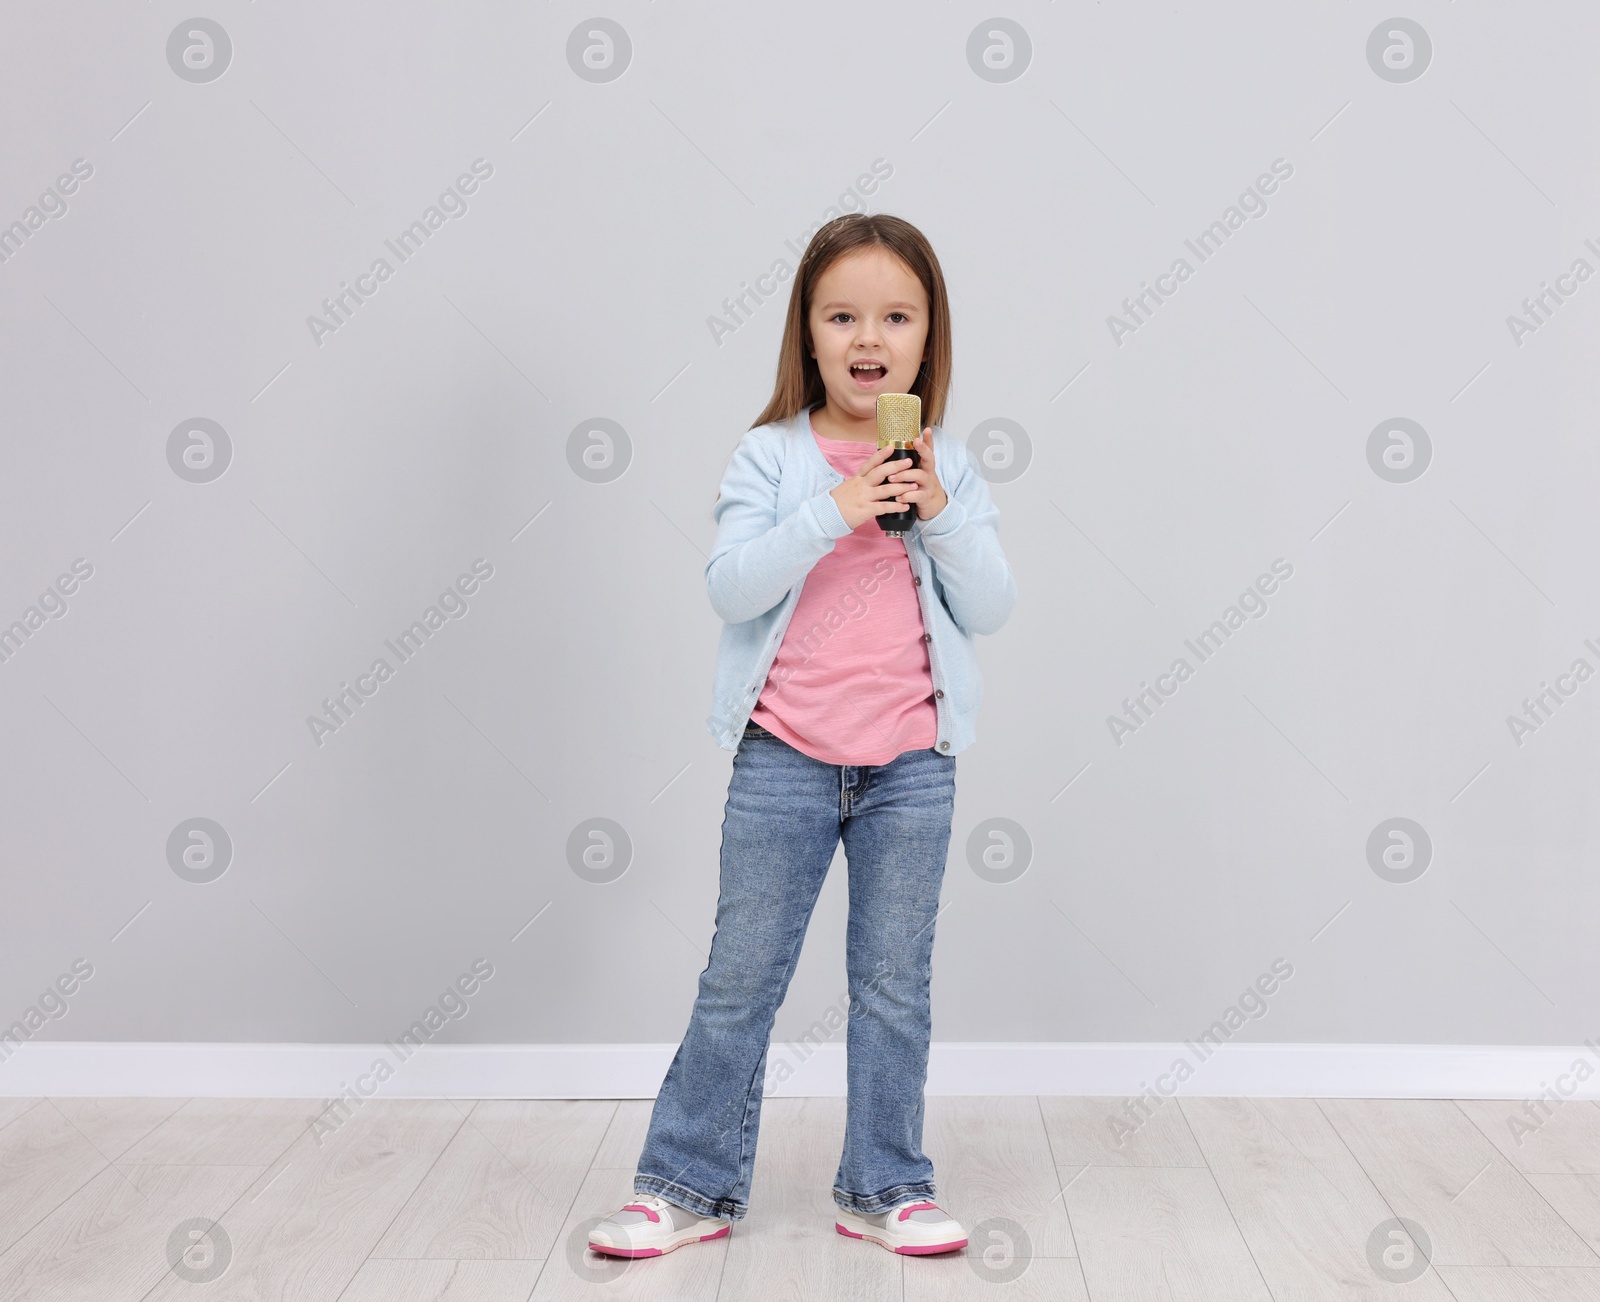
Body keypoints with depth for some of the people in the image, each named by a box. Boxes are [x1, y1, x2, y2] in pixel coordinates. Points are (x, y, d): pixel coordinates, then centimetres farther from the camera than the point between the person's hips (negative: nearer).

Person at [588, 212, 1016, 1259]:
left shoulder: (948, 467, 4)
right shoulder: (770, 457, -2)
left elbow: (991, 609, -2)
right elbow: (732, 587, -15)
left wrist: (942, 518, -16)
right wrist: (834, 512, -24)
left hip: (911, 763, 2)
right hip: (785, 759, -1)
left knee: (895, 985, 11)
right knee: (739, 982, 6)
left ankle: (884, 1188, 25)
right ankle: (690, 1185, 20)